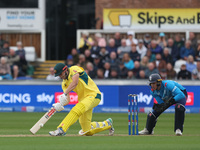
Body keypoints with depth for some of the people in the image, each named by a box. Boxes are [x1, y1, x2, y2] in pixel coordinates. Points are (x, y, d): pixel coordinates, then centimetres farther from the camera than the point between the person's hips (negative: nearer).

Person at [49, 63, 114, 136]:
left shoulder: (74, 69, -9)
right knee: (87, 131, 7)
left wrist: (64, 94, -37)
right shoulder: (64, 83, 10)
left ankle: (61, 129, -41)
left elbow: (75, 83, -29)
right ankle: (107, 124, 31)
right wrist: (61, 104, -23)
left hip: (94, 95, -9)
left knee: (76, 110, -35)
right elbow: (67, 100, -1)